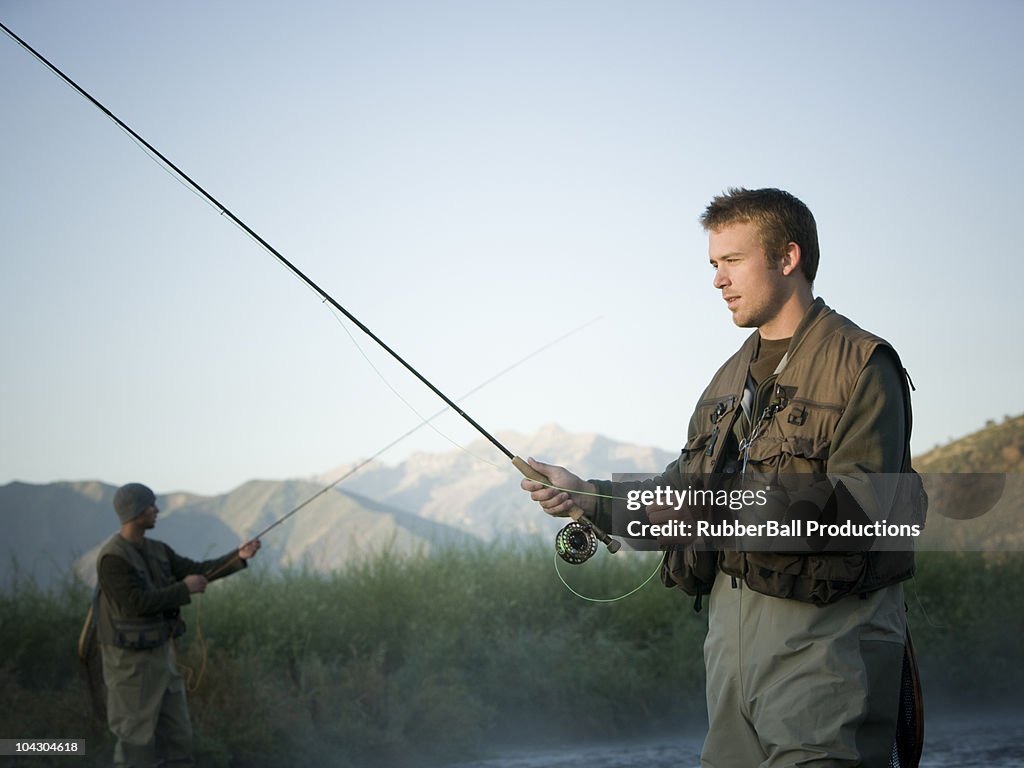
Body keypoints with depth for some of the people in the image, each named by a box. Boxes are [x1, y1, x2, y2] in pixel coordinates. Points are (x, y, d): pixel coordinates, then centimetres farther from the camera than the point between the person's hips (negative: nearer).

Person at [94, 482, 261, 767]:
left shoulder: (156, 550, 9)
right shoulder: (113, 557, -20)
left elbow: (196, 571, 9)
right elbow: (136, 603, -26)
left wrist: (239, 556, -4)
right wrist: (183, 589, -18)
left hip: (160, 654, 9)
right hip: (131, 659, -9)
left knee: (177, 735, 12)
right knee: (136, 738, -3)